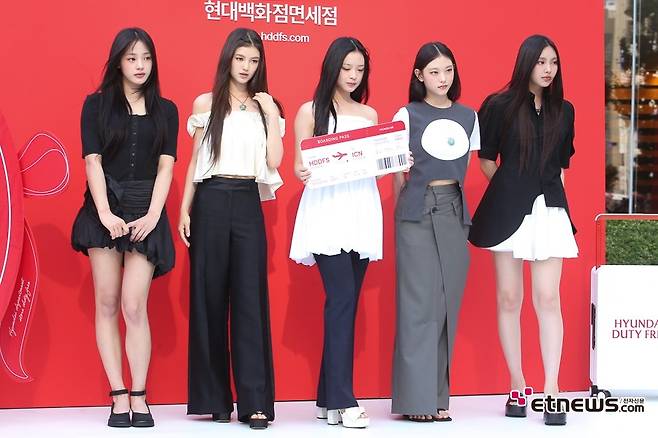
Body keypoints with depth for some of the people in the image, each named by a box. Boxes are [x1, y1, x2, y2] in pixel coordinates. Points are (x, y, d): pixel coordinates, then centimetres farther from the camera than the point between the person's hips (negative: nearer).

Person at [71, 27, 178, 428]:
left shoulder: (165, 110, 9)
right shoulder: (96, 105, 6)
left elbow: (166, 167, 3)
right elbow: (92, 162, -1)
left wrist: (152, 216, -10)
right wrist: (105, 213, -13)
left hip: (145, 212, 0)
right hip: (105, 209, 1)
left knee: (134, 306, -9)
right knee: (107, 304, -1)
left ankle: (139, 398, -4)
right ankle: (118, 397, 2)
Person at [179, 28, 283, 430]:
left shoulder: (265, 107, 11)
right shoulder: (206, 103, 8)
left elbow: (274, 161, -1)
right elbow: (195, 161, 9)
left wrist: (271, 114, -3)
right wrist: (185, 209, 1)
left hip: (248, 204, 0)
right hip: (211, 202, 0)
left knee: (250, 298, -5)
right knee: (209, 295, 1)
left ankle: (255, 401, -8)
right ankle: (214, 397, 9)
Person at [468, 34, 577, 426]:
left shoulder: (563, 110, 10)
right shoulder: (500, 106, 0)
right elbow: (487, 161, 8)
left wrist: (549, 190, 9)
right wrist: (511, 189, 11)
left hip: (549, 210, 2)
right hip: (507, 210, -1)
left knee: (548, 299, -6)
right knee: (509, 299, 3)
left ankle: (551, 390, -5)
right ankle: (517, 386, 12)